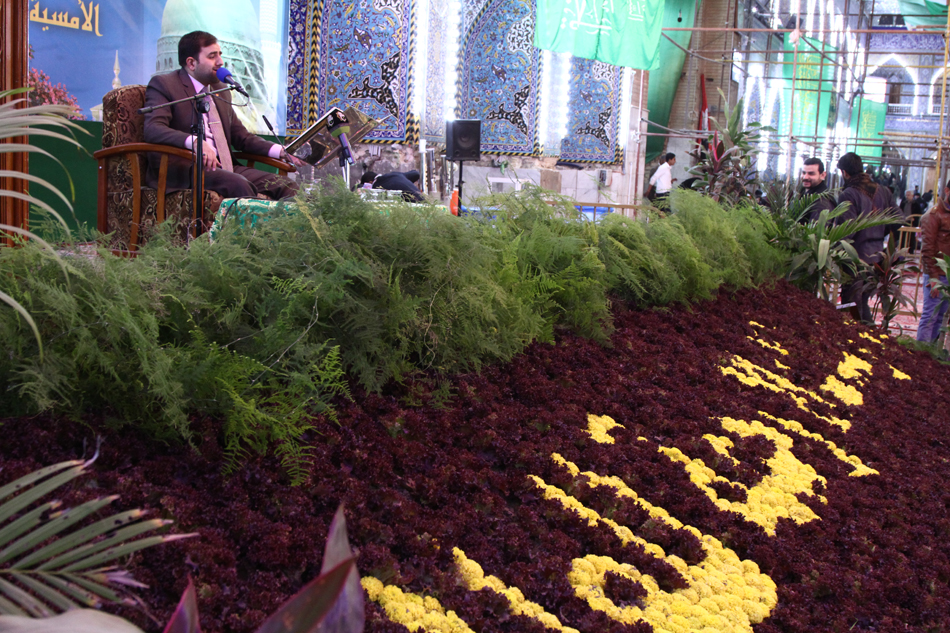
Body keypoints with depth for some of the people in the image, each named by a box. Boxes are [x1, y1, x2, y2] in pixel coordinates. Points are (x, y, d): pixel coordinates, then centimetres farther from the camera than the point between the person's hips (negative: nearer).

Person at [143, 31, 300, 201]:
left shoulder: (221, 89, 24)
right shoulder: (163, 84, 1)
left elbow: (241, 136, 25)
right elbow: (153, 129, -16)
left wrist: (280, 152, 7)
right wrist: (194, 142, -34)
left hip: (225, 167, 7)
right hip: (183, 170, -7)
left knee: (288, 187, -14)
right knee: (238, 184, -35)